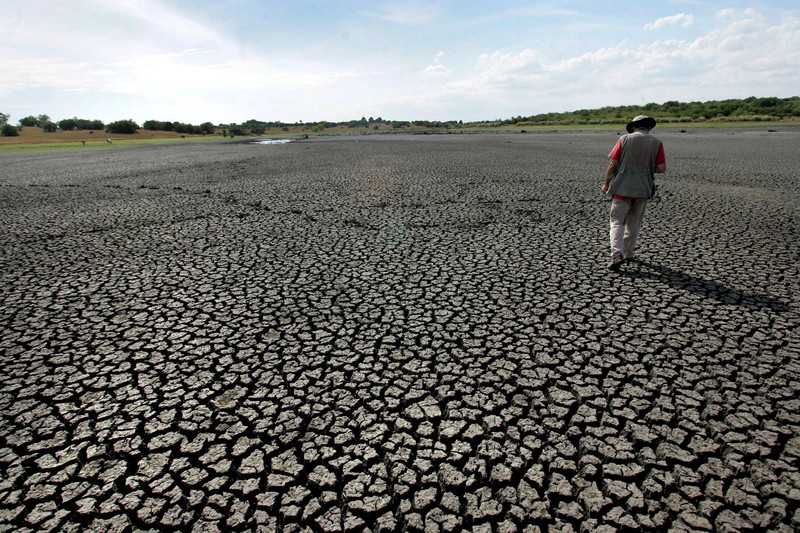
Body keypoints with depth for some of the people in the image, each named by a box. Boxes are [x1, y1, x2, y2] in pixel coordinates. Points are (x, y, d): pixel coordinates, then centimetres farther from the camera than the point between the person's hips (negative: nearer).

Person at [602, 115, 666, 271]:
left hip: (622, 188, -2)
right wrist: (647, 168, 17)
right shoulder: (656, 143, 3)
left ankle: (617, 255, -17)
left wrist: (606, 183, 6)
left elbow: (613, 164, -5)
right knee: (634, 223, 16)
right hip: (642, 189, 2)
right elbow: (662, 168, -3)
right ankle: (628, 253, 26)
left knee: (617, 222, -1)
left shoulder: (624, 139, -1)